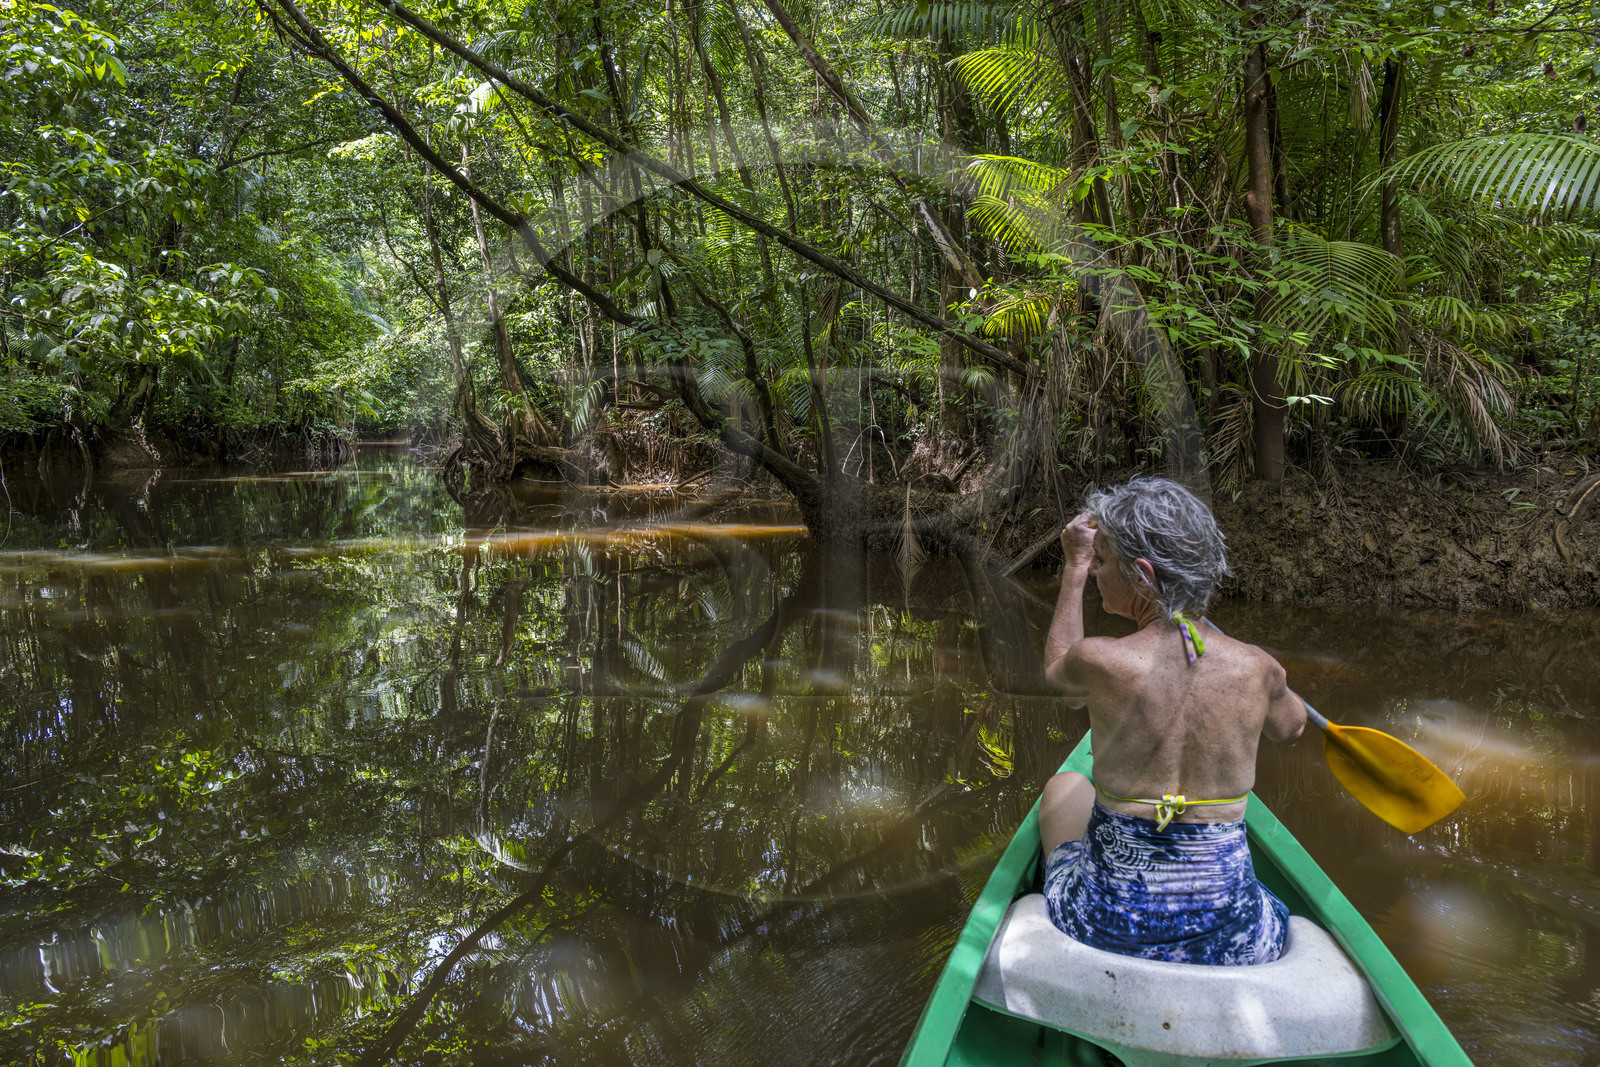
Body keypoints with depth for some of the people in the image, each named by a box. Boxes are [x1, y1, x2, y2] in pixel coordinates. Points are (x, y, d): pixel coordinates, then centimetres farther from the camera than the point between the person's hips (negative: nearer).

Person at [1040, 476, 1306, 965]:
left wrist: (1076, 565, 14)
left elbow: (1057, 668, 8)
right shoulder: (1256, 668, -11)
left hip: (1110, 927, -2)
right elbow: (1290, 727, 16)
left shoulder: (1099, 662, -19)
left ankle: (1059, 902, 54)